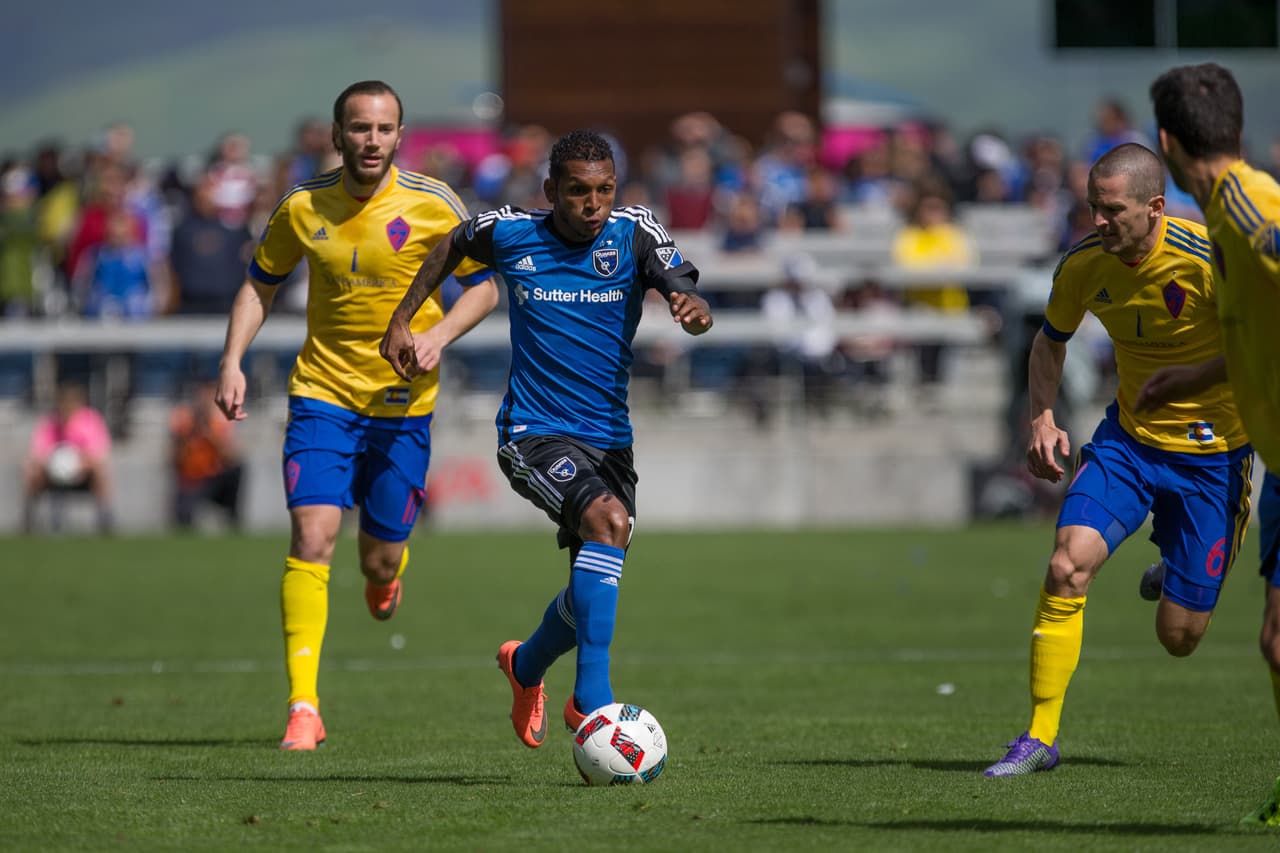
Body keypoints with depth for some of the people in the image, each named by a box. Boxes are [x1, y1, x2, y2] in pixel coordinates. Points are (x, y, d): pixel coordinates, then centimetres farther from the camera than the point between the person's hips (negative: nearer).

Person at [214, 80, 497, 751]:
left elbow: (483, 288, 2)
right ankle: (303, 708, -15)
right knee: (311, 538, -15)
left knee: (381, 560, 6)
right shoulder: (303, 206, -3)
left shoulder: (433, 206, -8)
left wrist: (436, 337, -16)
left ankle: (387, 570, 47)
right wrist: (233, 361, -1)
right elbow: (260, 282, 12)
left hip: (403, 402, 0)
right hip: (321, 394, 0)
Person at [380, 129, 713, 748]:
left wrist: (692, 310, -44)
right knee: (609, 522, -30)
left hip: (609, 440, 4)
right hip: (534, 435, -4)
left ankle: (526, 665, 44)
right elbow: (452, 246, 16)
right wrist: (401, 321, 16)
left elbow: (684, 292, -20)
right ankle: (591, 698, -31)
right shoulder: (510, 234, -6)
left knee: (591, 593, 10)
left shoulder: (634, 233, -6)